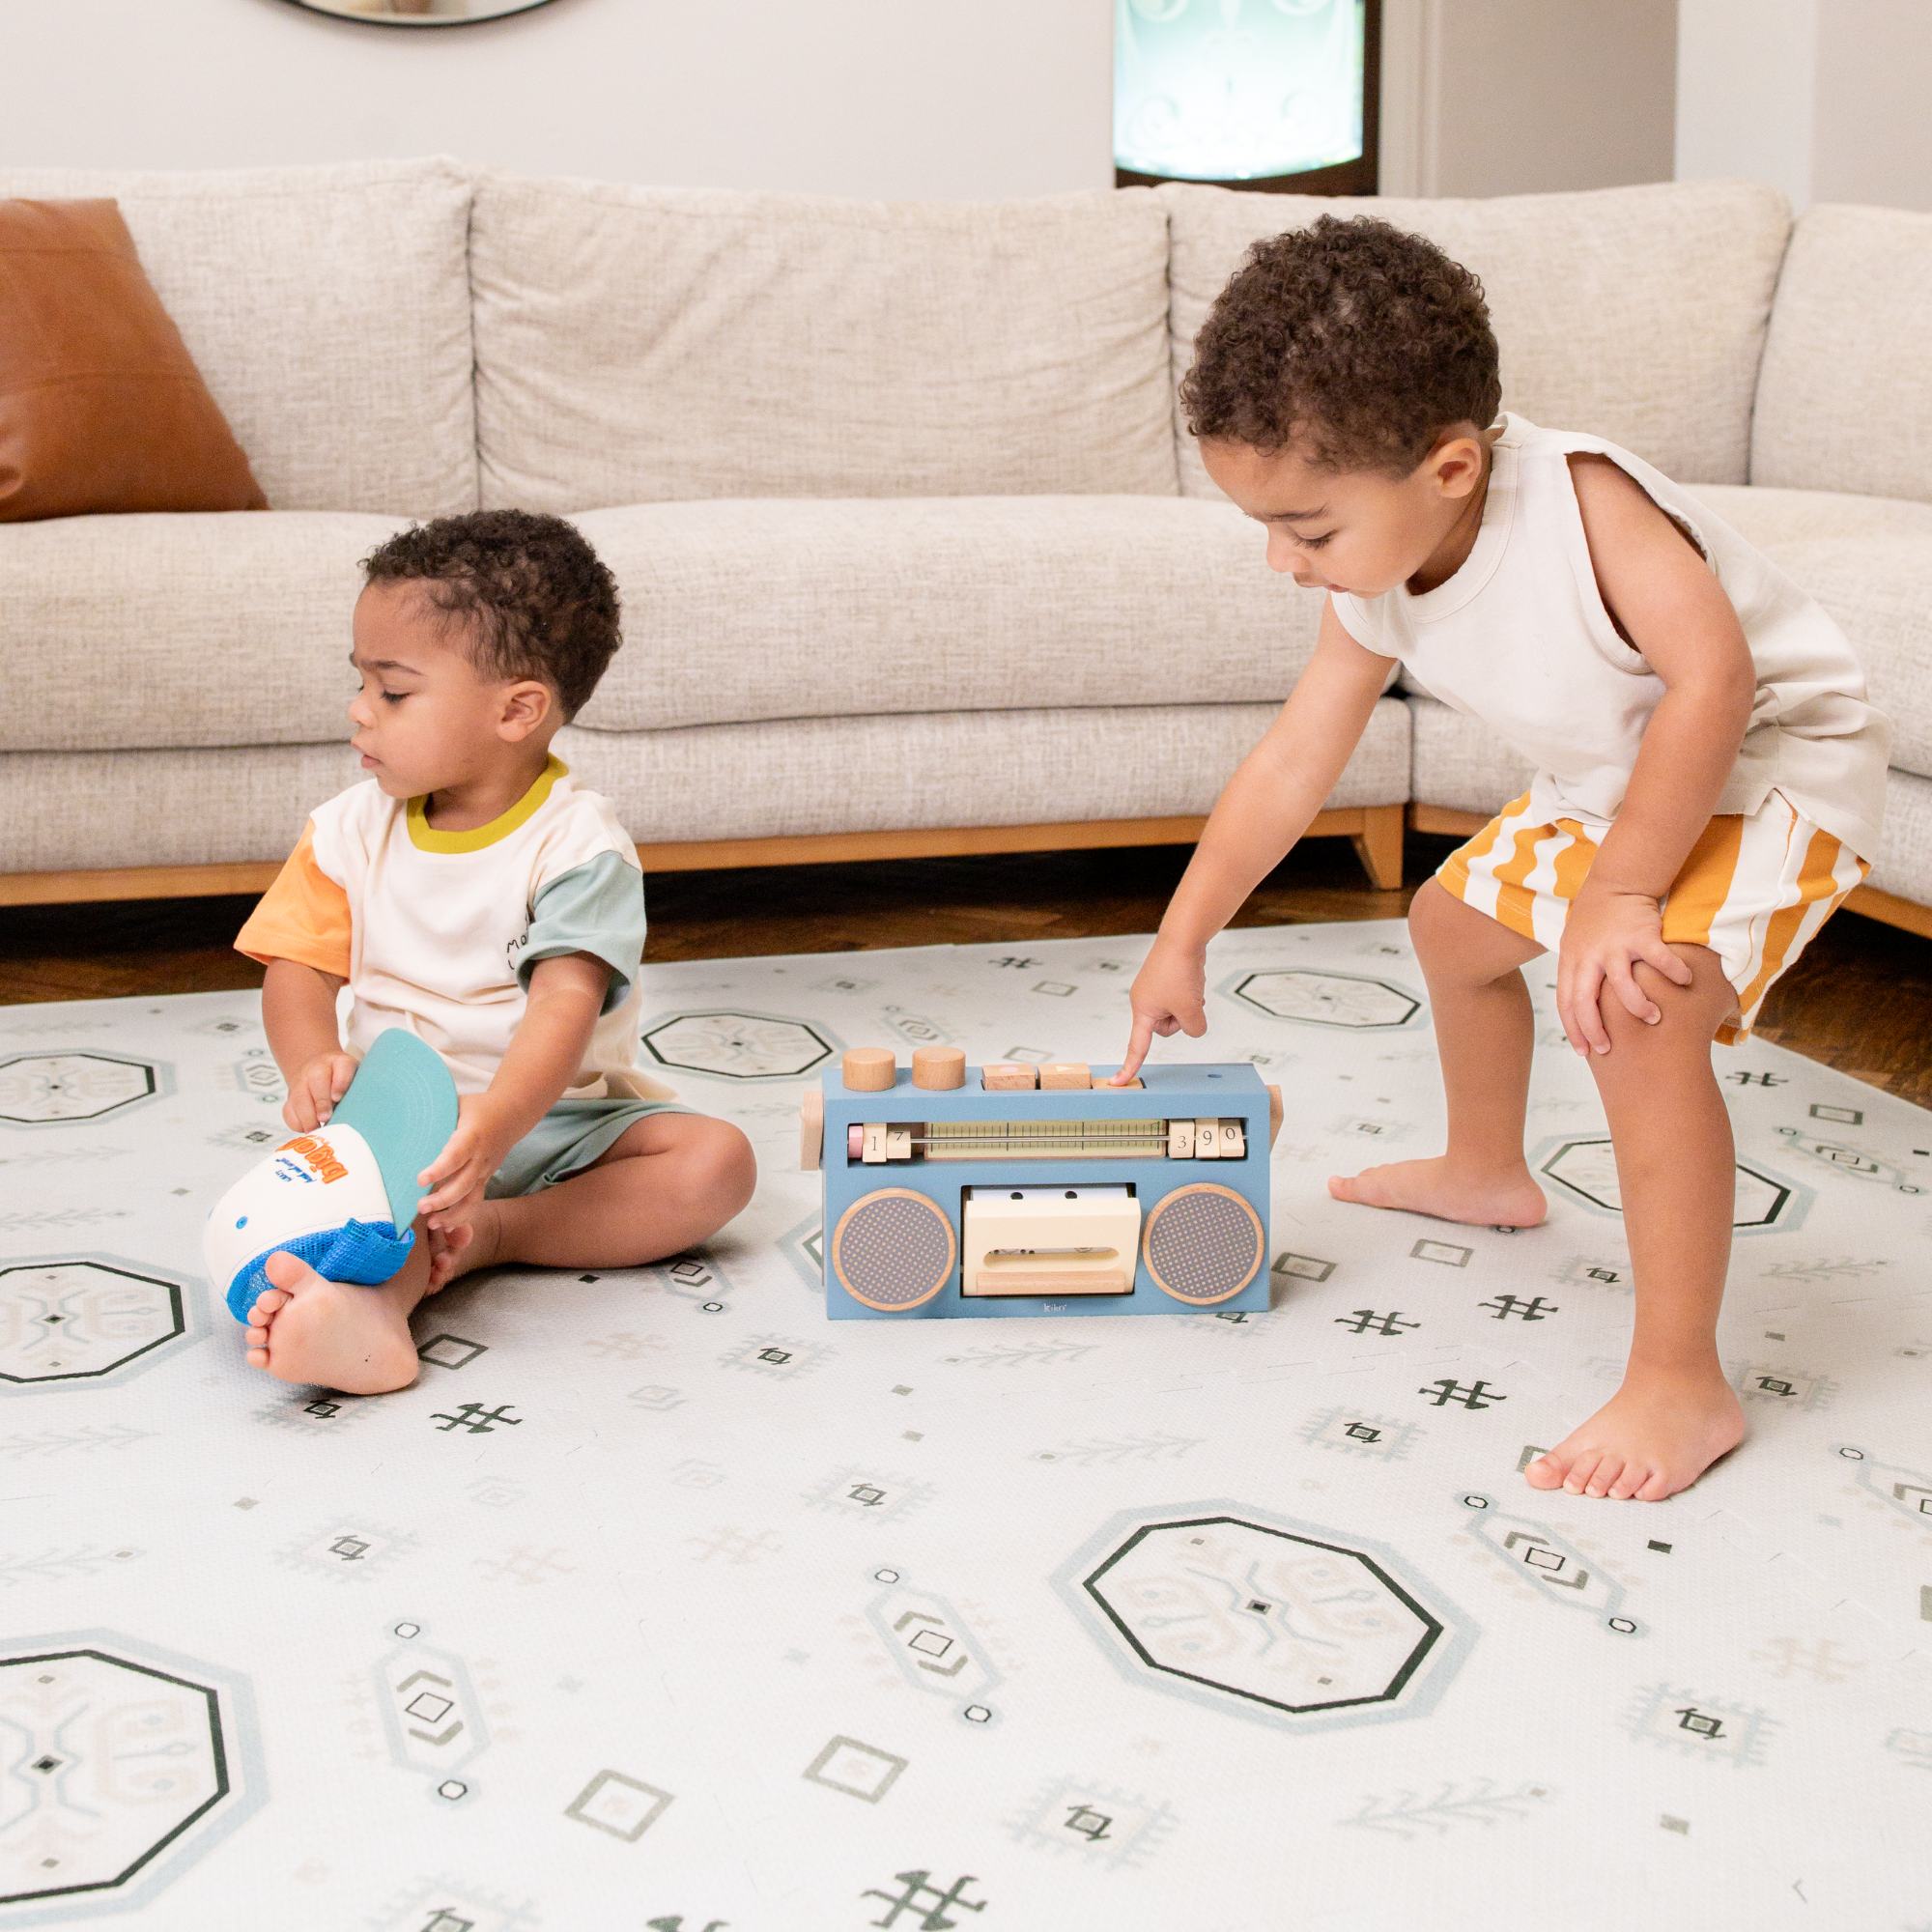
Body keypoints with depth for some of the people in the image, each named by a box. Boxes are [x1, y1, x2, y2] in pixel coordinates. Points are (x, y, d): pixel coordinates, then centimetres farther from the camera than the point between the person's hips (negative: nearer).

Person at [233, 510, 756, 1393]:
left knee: (716, 1160, -24)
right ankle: (380, 1297, -58)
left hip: (556, 1114, -2)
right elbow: (296, 968, -1)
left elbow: (565, 1005, -27)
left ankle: (482, 1236, -29)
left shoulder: (577, 846, -14)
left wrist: (491, 1129, -46)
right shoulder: (351, 830, 2)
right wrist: (316, 1066, -26)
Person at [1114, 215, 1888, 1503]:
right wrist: (1182, 942, 4)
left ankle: (1681, 1386, -21)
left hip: (1775, 763, -9)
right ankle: (1486, 1173, 54)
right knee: (1457, 923, 25)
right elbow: (1290, 768, 0)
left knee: (1632, 1011, -30)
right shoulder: (1381, 586, -8)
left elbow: (1712, 679, -40)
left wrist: (1620, 893, -39)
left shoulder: (1582, 500, -33)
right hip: (1612, 781, 9)